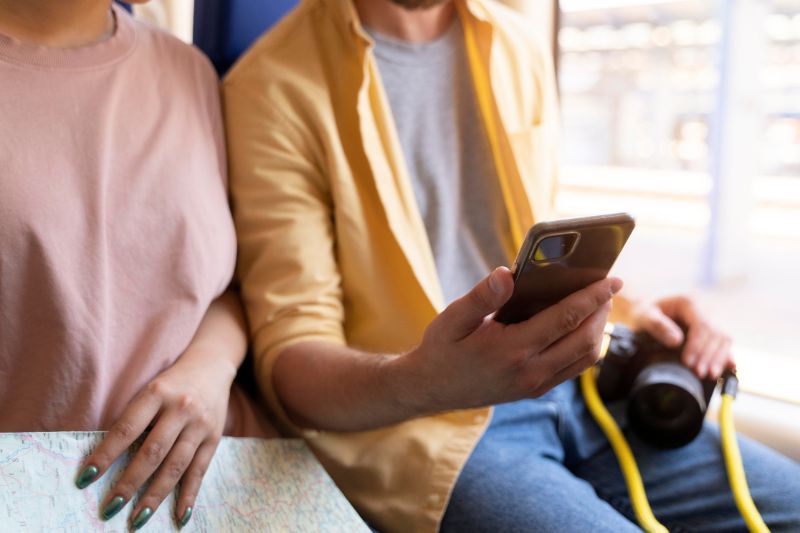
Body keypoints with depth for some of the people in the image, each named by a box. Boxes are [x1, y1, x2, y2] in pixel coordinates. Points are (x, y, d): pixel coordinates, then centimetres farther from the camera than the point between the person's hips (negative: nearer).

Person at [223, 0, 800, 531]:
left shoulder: (520, 49, 10)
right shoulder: (272, 88, -9)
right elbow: (289, 357, -13)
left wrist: (621, 310, 2)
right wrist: (420, 382, -34)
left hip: (568, 384, 7)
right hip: (419, 424, -6)